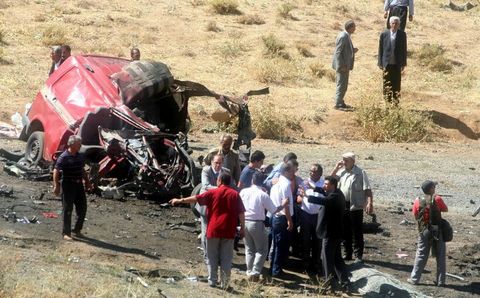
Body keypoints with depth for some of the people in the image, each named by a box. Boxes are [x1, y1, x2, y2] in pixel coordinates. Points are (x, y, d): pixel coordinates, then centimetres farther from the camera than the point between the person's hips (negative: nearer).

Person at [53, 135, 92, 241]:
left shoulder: (80, 156, 9)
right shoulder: (64, 157, -13)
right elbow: (56, 171, -16)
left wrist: (87, 182, 23)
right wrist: (56, 185, -23)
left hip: (79, 184, 7)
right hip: (68, 185, -7)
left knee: (82, 208, 9)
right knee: (68, 209, -2)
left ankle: (77, 230, 25)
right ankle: (66, 233, 5)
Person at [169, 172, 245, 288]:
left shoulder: (213, 193, 0)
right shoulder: (235, 194, 1)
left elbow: (196, 198, 3)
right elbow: (241, 212, -2)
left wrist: (180, 200, 11)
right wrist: (242, 227, 5)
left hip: (213, 230, 0)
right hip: (228, 231, 0)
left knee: (212, 257, 10)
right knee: (226, 258, 5)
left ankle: (212, 281, 9)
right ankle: (225, 283, 0)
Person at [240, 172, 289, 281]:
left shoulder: (243, 192, -1)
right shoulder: (263, 195, -12)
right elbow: (273, 210, -7)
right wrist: (283, 205, 8)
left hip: (245, 222, 4)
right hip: (257, 223, -4)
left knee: (249, 249, 17)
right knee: (262, 250, 7)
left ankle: (250, 273, 16)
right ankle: (255, 272, -5)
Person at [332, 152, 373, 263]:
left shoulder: (360, 173, -9)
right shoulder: (342, 172, 9)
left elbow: (367, 190, -13)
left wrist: (370, 203, -23)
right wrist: (336, 168, 2)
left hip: (355, 207, -6)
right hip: (343, 206, 6)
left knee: (357, 232, 0)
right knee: (345, 232, 13)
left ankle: (358, 255, 6)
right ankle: (347, 253, 24)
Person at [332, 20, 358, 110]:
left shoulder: (347, 36, 11)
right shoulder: (343, 37, -19)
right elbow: (338, 52, -22)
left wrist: (353, 50, 5)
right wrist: (341, 66, -23)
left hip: (345, 65, 10)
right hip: (342, 65, -10)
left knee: (344, 86, 16)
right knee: (341, 85, -6)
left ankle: (340, 102, 25)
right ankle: (338, 104, -3)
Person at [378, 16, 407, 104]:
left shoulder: (402, 34, 0)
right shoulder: (384, 34, 0)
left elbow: (404, 49, 4)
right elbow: (380, 49, 4)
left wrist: (403, 63, 1)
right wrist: (380, 63, 1)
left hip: (397, 64, 0)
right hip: (387, 63, 0)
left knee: (396, 84, 3)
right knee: (387, 84, 6)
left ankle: (395, 102, 9)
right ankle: (387, 101, 14)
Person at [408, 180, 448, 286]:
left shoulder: (418, 201, -4)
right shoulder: (437, 199, -11)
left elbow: (415, 214, 5)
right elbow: (445, 209, 2)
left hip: (424, 231, 2)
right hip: (437, 230, -2)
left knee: (421, 255, 10)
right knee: (440, 256, 8)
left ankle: (414, 278, 11)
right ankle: (440, 280, 9)